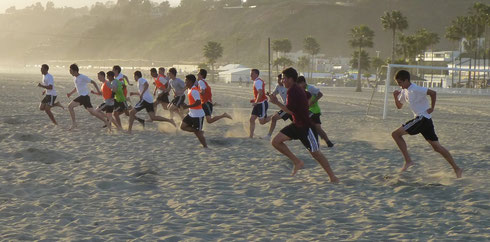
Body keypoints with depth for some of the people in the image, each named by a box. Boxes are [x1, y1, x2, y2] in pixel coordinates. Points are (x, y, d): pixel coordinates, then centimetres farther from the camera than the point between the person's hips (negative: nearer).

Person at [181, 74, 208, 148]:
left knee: (198, 133, -3)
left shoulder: (194, 91, -21)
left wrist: (187, 106, -26)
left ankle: (205, 146, 10)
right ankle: (200, 132, 14)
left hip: (198, 115, -10)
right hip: (191, 114, 10)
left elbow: (198, 102, -29)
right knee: (183, 126, 6)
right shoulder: (189, 89, 10)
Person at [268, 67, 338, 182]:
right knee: (276, 141, -1)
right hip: (297, 125, 10)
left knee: (315, 153, -3)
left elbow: (290, 110, -25)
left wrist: (277, 102, -16)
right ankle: (297, 162, 6)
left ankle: (333, 177, 10)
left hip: (306, 126, -10)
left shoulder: (293, 90, -20)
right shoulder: (297, 89, 10)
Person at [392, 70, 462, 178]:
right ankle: (456, 168, 9)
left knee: (396, 134, -10)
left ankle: (408, 161, -10)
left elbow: (433, 93, -22)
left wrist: (432, 108, -15)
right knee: (437, 146, 9)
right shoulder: (404, 91, 14)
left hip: (423, 118, -10)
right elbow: (399, 106, 23)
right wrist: (396, 97, 4)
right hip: (422, 120, 10)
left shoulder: (415, 89, -14)